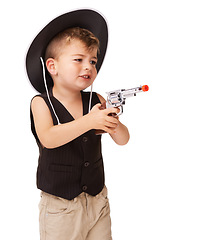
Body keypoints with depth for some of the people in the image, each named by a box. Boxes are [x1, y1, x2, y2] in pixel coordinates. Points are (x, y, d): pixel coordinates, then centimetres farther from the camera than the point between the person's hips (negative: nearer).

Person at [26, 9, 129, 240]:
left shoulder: (96, 100, -2)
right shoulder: (42, 102, -9)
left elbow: (123, 140, -1)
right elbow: (48, 139, -27)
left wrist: (114, 125, -23)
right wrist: (89, 121, -34)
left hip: (97, 199, 3)